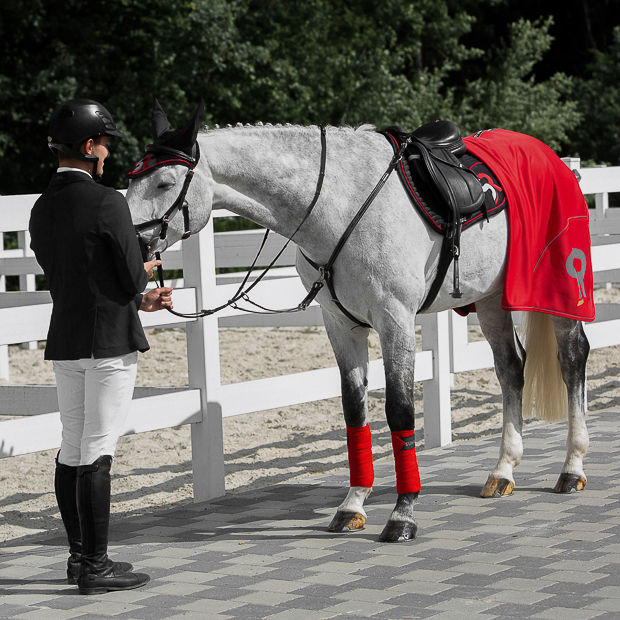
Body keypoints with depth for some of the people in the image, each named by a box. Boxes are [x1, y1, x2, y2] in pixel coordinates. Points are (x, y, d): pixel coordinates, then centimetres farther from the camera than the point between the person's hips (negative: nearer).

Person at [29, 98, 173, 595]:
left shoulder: (41, 210, 8)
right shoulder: (107, 203, -16)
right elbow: (132, 277, -15)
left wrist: (139, 299, 21)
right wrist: (147, 270, 10)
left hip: (65, 343, 8)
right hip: (111, 343, -8)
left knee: (72, 451, 14)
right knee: (98, 452, -5)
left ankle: (79, 555, 23)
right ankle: (95, 566, -2)